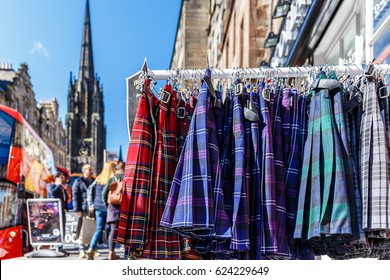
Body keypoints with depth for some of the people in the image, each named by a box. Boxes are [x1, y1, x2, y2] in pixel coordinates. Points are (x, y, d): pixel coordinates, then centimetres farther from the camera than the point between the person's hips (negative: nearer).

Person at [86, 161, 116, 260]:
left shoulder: (98, 179, 8)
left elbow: (90, 190, 6)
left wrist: (91, 204, 7)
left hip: (98, 207, 4)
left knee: (99, 229, 8)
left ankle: (91, 249, -6)